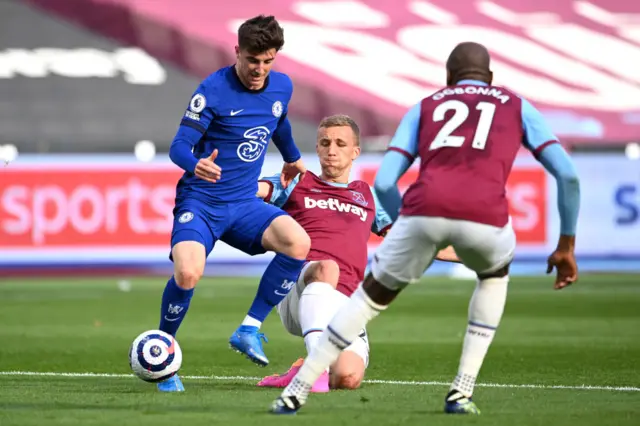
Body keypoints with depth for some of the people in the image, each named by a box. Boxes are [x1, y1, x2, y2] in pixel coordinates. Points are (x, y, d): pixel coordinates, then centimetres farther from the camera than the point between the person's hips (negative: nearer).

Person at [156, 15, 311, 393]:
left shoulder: (282, 87, 4)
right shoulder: (214, 90, -14)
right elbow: (178, 147, -17)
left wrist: (292, 158, 44)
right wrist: (196, 165, -39)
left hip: (244, 203, 5)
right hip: (200, 201, -5)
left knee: (298, 242, -24)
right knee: (188, 273, -30)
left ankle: (249, 329, -9)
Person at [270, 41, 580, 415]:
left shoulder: (424, 107, 30)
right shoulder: (517, 107, 29)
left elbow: (384, 183, 19)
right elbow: (567, 174, 18)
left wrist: (408, 229, 35)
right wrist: (567, 247, 25)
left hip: (423, 210, 1)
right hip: (484, 216, -1)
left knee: (371, 297, 23)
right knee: (494, 275, 34)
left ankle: (296, 392, 20)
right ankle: (462, 392, 23)